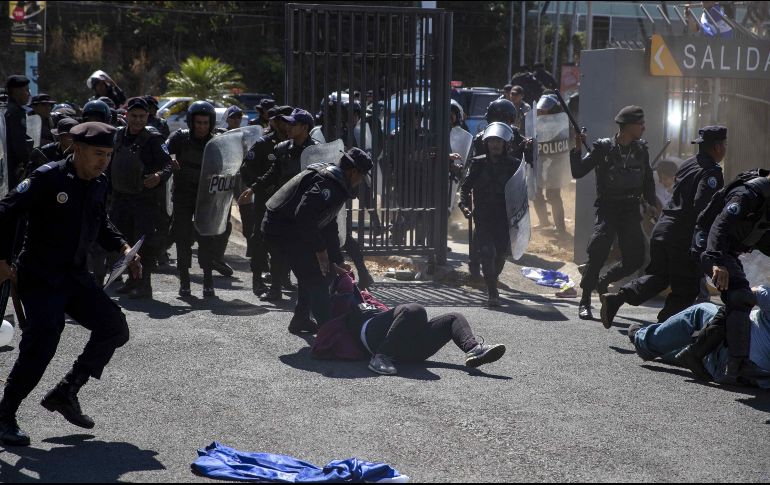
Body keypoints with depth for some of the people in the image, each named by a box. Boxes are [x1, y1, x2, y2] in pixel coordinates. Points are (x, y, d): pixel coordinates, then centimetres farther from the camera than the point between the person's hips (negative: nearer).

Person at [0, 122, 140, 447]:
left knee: (115, 328, 1)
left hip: (75, 277, 7)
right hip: (40, 279, -7)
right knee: (42, 344, -14)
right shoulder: (48, 178, -16)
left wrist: (122, 247, 3)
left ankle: (65, 393, 13)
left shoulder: (99, 185, 6)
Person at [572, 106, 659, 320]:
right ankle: (585, 301, -3)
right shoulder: (603, 148, -5)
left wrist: (652, 203, 13)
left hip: (631, 211, 4)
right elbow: (578, 173, -6)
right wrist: (578, 149, -20)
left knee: (635, 259, -1)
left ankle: (602, 281, 26)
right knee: (598, 253, -16)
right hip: (608, 208, -4)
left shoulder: (641, 148, 8)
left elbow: (648, 178, 21)